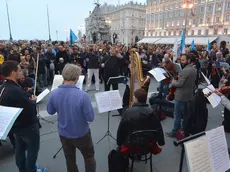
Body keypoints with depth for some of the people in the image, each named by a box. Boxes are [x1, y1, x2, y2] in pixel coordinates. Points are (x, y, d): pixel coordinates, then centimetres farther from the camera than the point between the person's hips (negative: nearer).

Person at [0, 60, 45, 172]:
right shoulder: (16, 90, -34)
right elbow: (30, 108, -30)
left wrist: (28, 100, -1)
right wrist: (33, 100, -11)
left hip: (16, 124, 9)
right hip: (27, 125, -9)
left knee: (20, 147, 24)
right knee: (32, 148, 12)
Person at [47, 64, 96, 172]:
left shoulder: (53, 94, -15)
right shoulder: (82, 95, -29)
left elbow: (50, 111, 3)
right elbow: (90, 118, -20)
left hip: (64, 134, 4)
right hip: (81, 134, -4)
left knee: (70, 160, 24)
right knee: (89, 157, 21)